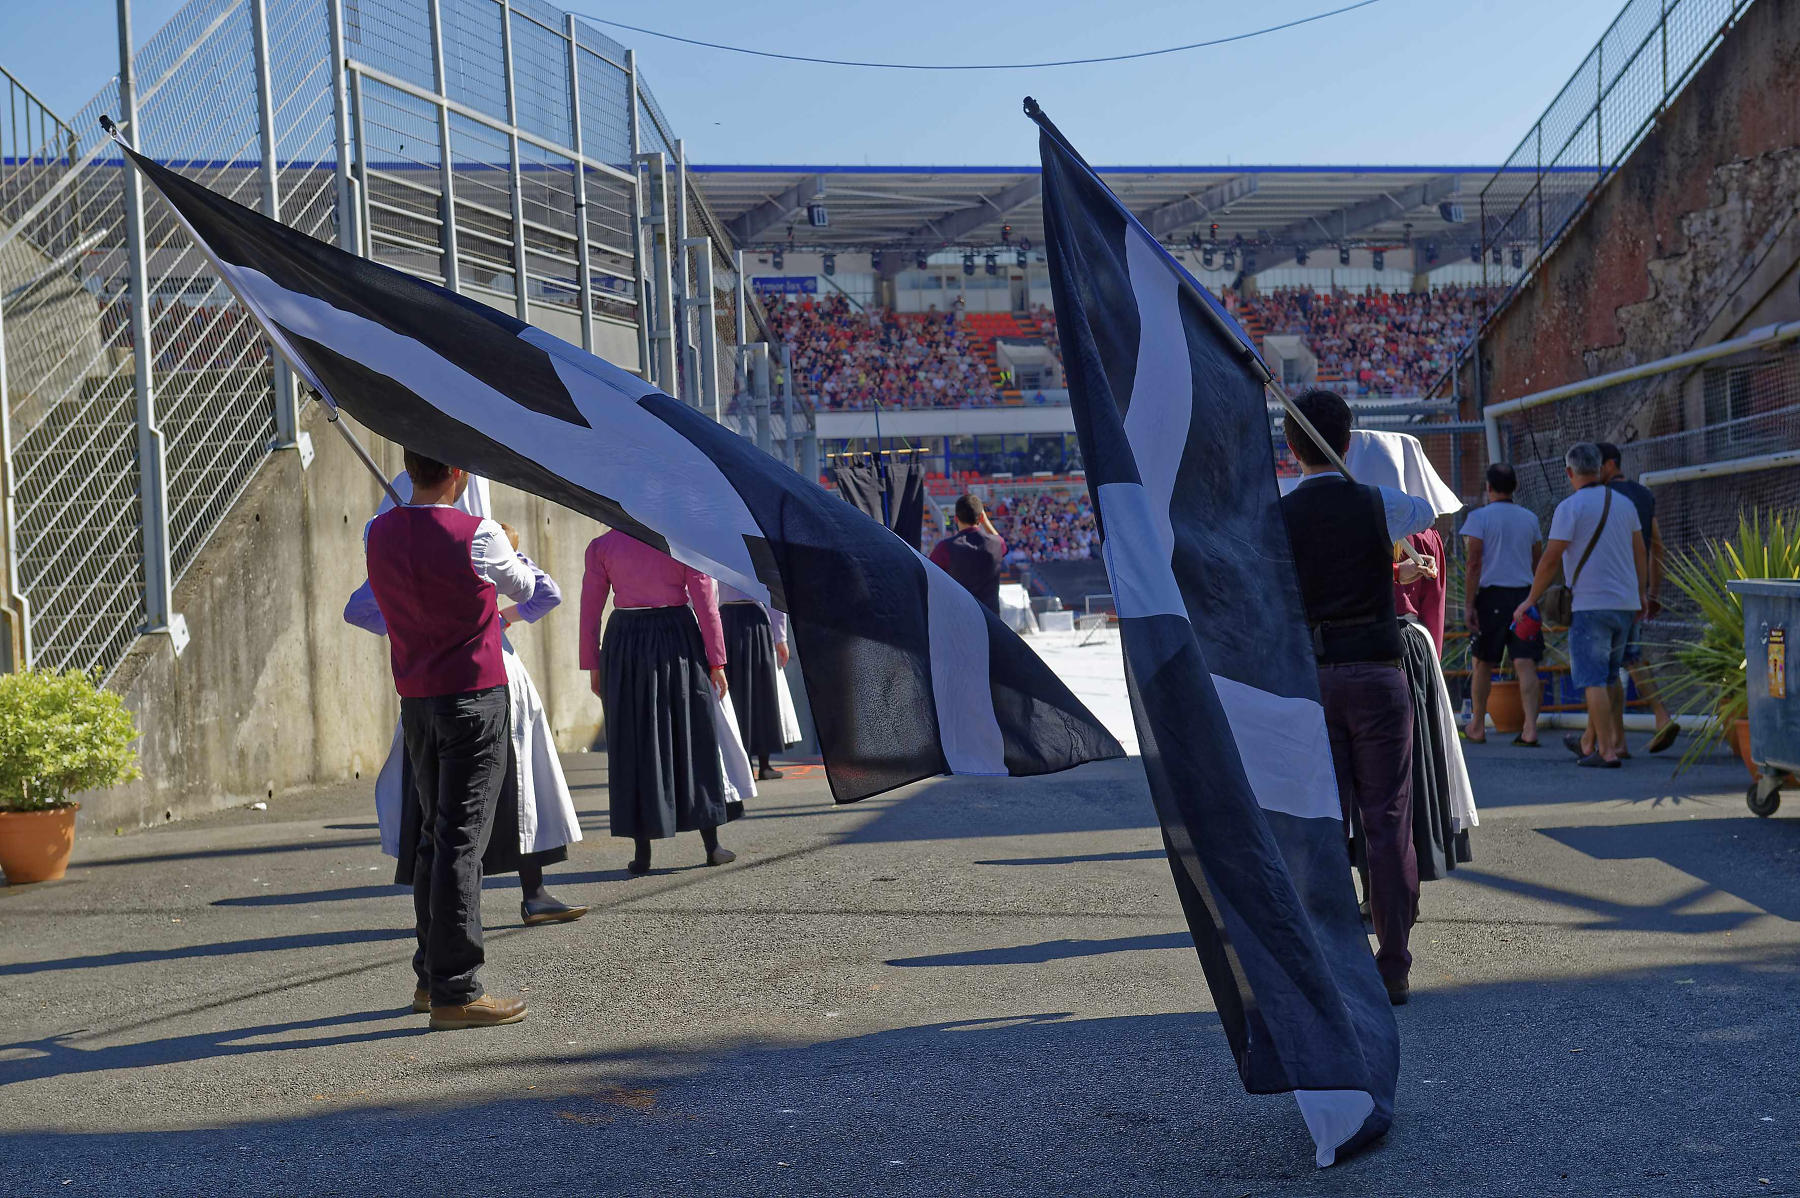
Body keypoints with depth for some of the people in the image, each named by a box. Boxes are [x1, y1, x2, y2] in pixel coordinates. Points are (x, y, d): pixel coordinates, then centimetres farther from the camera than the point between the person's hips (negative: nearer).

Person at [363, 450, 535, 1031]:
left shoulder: (377, 533, 2)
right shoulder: (477, 535, -14)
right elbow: (524, 587, 4)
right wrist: (508, 557, 26)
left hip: (416, 700, 6)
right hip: (474, 697, -6)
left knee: (434, 837, 17)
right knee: (461, 841, -5)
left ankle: (431, 976, 24)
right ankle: (455, 992, -3)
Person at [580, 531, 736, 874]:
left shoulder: (601, 546, 0)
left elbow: (590, 610, 0)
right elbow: (705, 600, -4)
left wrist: (593, 665, 7)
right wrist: (716, 660, 0)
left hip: (624, 644, 1)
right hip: (678, 640, 0)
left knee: (633, 745, 8)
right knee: (693, 737, 10)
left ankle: (643, 852, 8)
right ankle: (711, 843, 12)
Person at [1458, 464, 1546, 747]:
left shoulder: (1479, 517, -3)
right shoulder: (1530, 518, 10)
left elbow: (1473, 564, -9)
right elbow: (1537, 563, 17)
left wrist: (1468, 604, -8)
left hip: (1492, 595, -3)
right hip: (1524, 595, 3)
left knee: (1483, 663, 9)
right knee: (1526, 664, -3)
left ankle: (1477, 726, 19)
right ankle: (1530, 728, -13)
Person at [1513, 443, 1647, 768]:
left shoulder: (1570, 507, -10)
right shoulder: (1624, 503, 9)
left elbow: (1550, 560, -12)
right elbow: (1639, 553, 16)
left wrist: (1530, 600, -3)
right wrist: (1641, 594, 28)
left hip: (1591, 605, -7)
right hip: (1625, 603, 7)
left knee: (1593, 680, -4)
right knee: (1610, 675, 20)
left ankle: (1606, 751, -7)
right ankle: (1616, 740, 23)